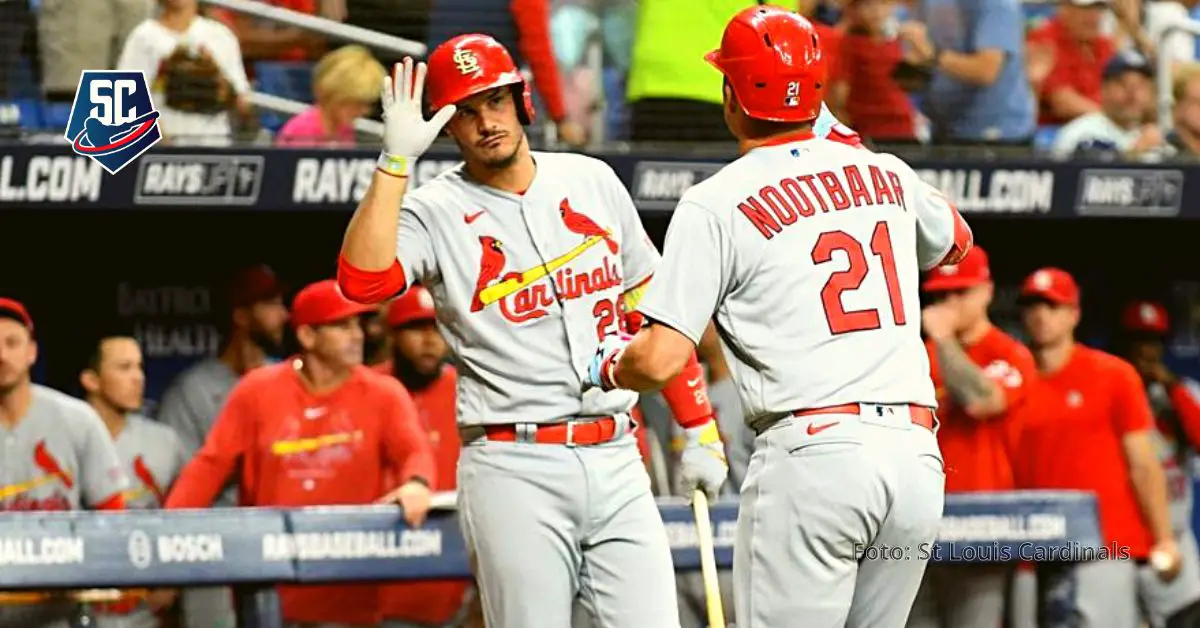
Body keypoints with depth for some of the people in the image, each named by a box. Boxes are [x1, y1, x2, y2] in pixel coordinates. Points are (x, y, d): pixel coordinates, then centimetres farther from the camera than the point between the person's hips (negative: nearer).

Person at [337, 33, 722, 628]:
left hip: (614, 462, 3)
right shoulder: (434, 211, -1)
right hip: (514, 468, -3)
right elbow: (362, 281, -21)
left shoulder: (592, 182, 12)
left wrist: (701, 429, 14)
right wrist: (396, 159, -22)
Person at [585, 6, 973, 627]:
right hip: (916, 455, 6)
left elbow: (659, 360, -7)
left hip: (811, 456, -5)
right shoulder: (886, 175, 15)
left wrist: (607, 365, 16)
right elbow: (955, 241, 40)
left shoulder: (716, 204, -1)